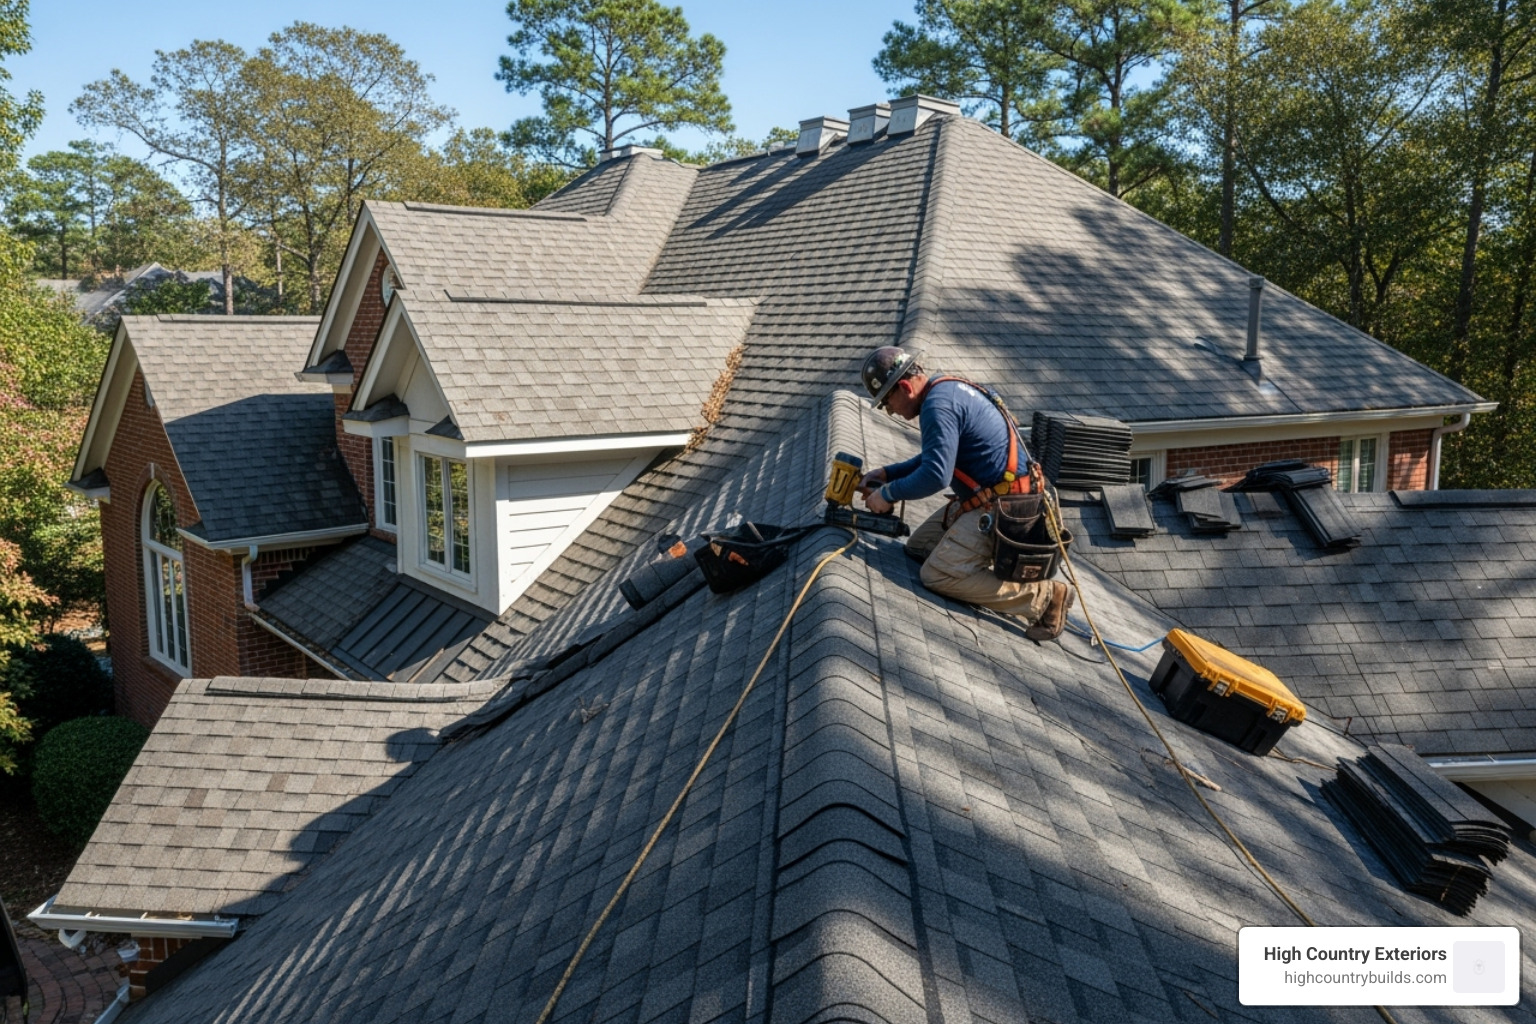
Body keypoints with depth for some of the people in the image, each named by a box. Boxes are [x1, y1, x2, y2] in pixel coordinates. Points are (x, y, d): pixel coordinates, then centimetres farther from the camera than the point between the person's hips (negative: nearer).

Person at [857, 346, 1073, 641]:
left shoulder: (937, 404, -20)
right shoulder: (946, 388, 12)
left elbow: (936, 475, -26)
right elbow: (937, 457, 23)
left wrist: (888, 494, -12)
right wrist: (887, 473, 16)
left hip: (999, 507, -10)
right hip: (981, 499, 10)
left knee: (936, 576, -12)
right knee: (917, 546, 14)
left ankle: (1042, 596, -9)